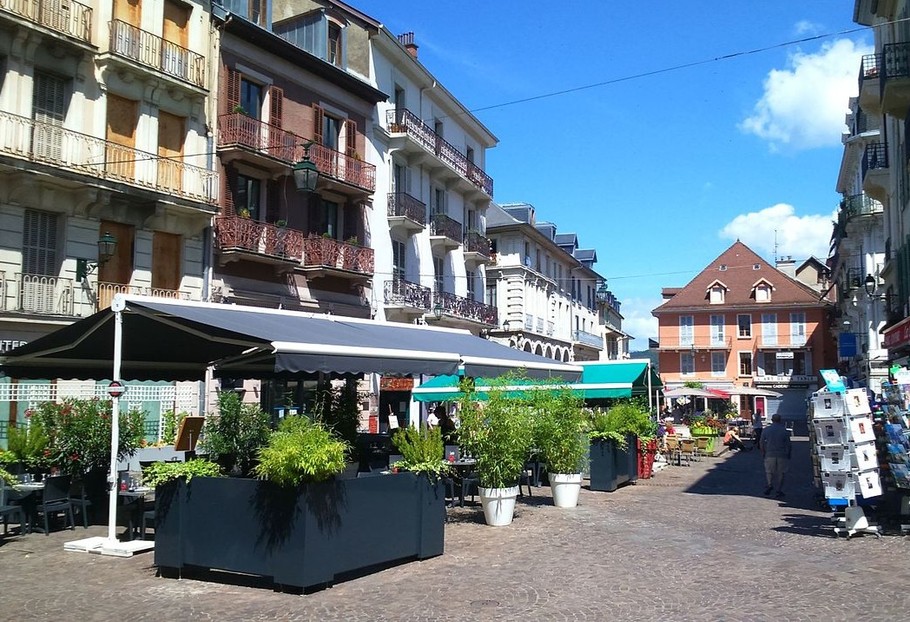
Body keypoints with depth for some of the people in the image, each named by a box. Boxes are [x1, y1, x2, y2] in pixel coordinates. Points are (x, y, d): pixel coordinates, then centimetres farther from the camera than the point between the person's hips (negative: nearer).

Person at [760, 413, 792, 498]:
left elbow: (762, 443, 4)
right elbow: (788, 444, -2)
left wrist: (763, 453, 16)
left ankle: (770, 484, -6)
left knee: (769, 471, 16)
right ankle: (779, 490, 12)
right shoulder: (784, 431, -5)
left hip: (770, 454, 1)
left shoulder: (765, 430, -1)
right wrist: (788, 455, 11)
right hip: (782, 455, -1)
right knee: (780, 473, 11)